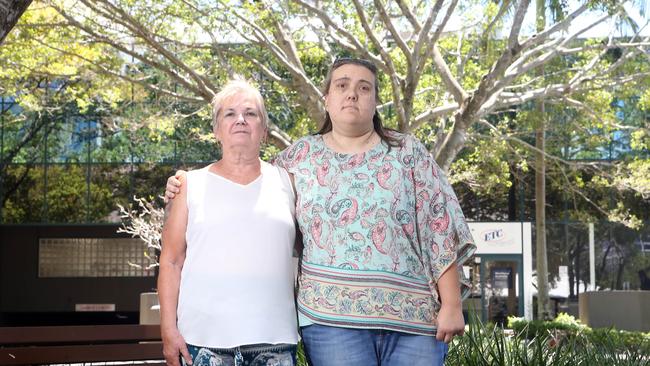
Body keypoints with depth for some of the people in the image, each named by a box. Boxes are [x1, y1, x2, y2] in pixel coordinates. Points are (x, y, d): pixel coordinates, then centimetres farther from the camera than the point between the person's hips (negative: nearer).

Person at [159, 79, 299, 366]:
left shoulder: (284, 181, 11)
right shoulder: (192, 185, 7)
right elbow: (171, 261, 5)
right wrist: (169, 330, -2)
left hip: (275, 340, 1)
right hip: (205, 339, -1)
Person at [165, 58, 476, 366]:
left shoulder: (408, 152, 6)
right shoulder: (301, 156, 10)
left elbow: (440, 229, 3)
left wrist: (451, 304, -4)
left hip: (414, 316, 0)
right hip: (332, 313, 0)